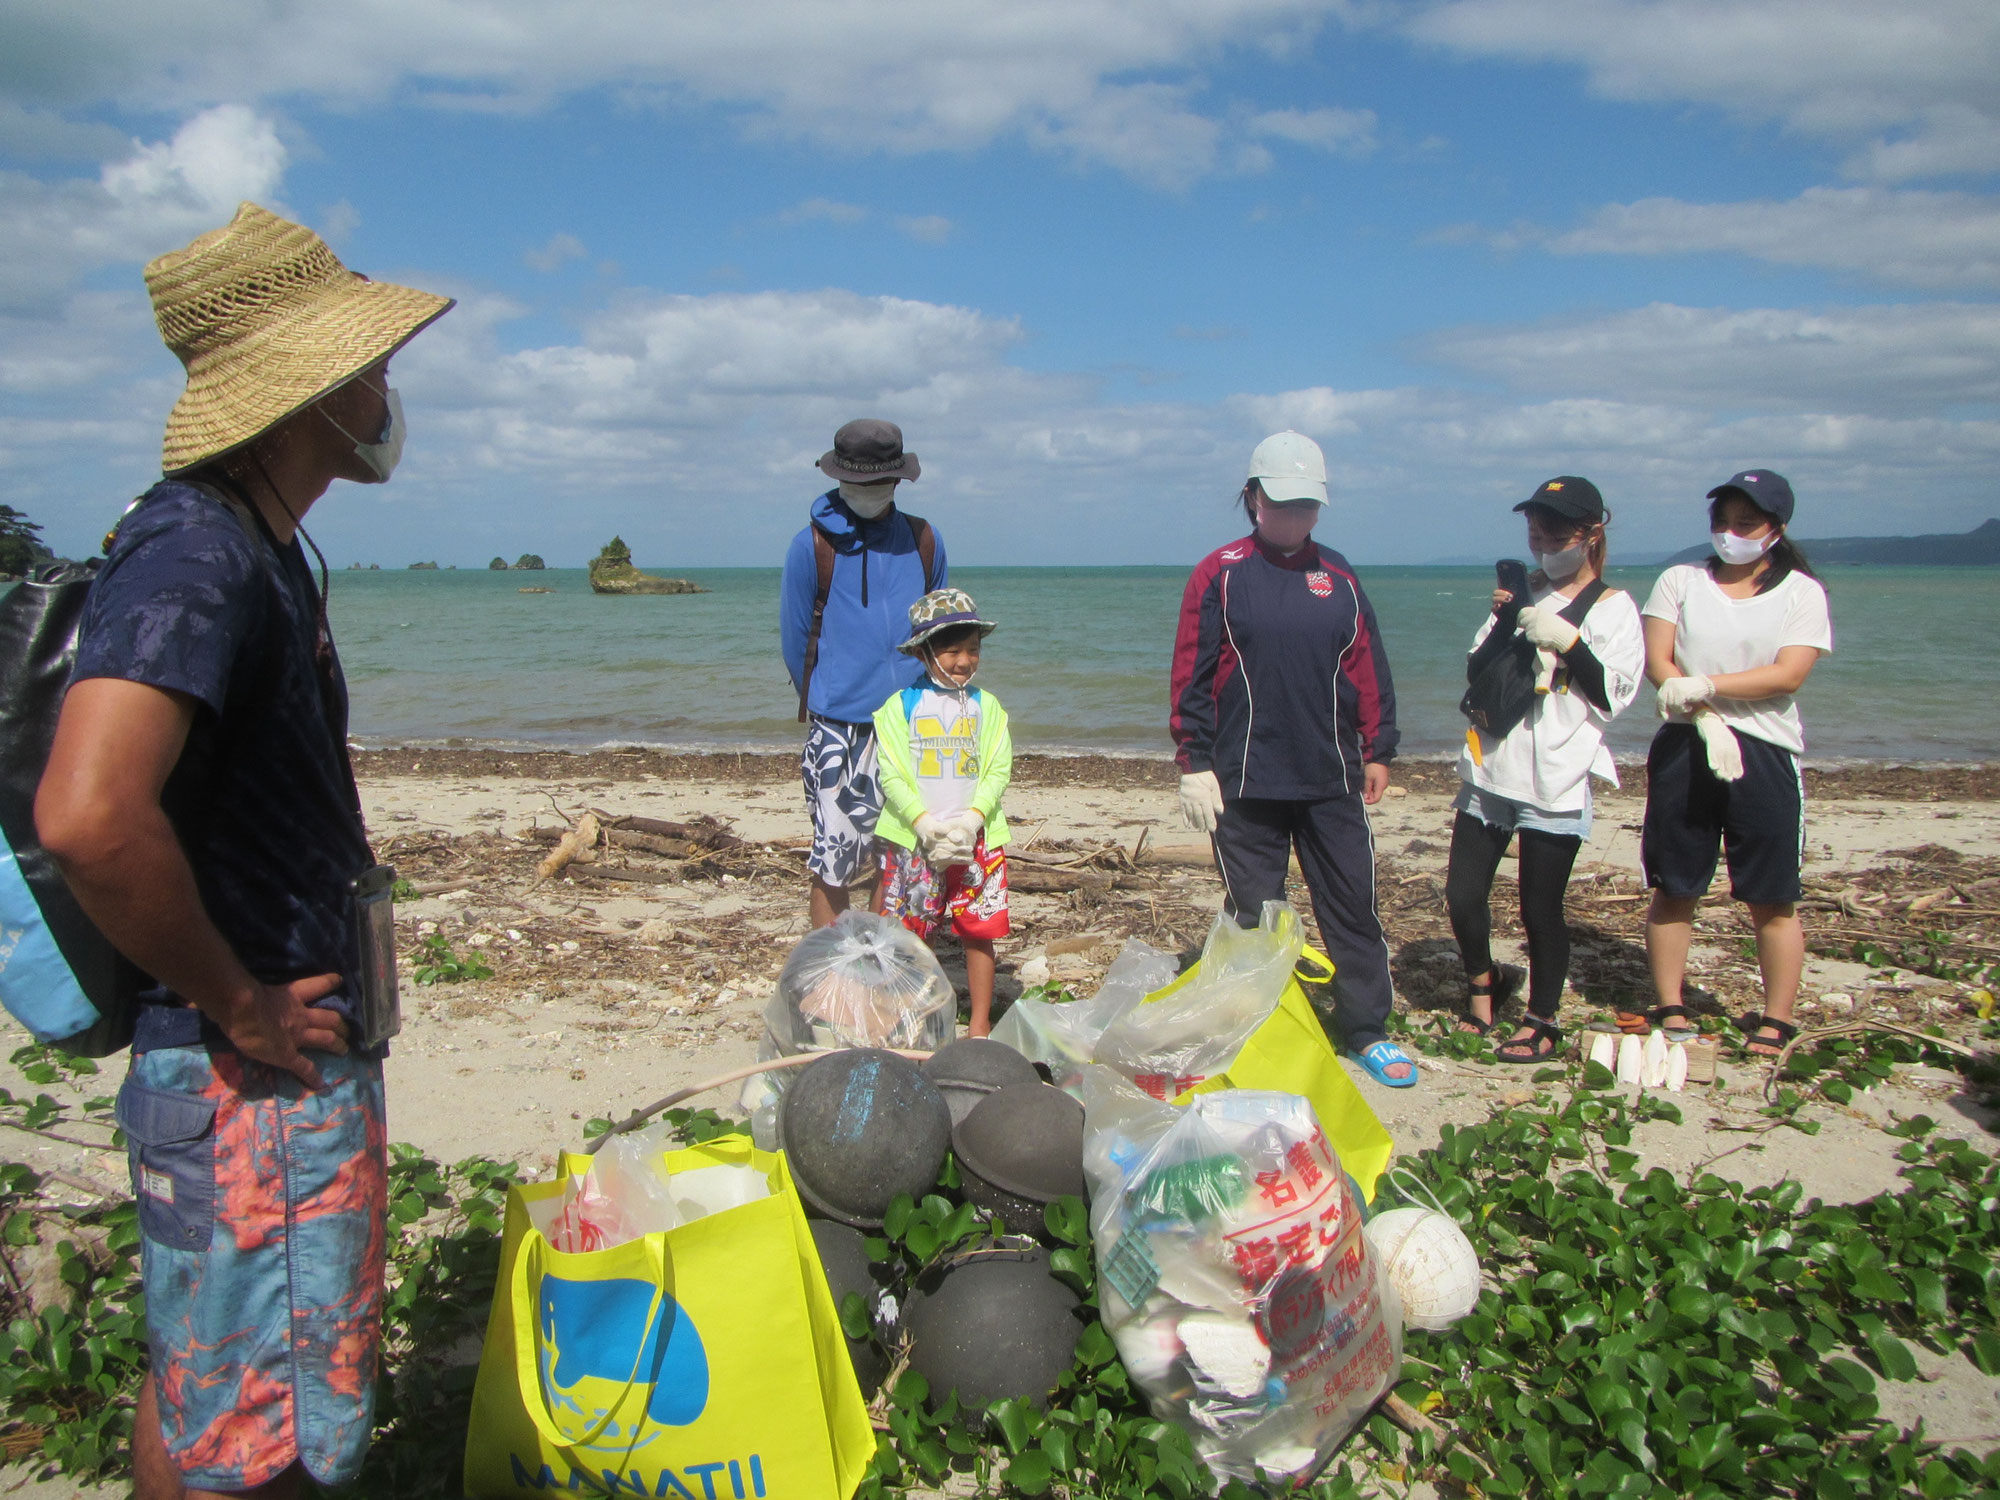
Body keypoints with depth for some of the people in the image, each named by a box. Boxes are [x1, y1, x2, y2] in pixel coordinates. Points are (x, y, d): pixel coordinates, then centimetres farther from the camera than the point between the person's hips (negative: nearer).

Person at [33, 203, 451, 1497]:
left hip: (304, 1061, 10)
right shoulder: (197, 553, -22)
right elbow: (88, 817, -37)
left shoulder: (265, 550, 11)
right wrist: (239, 1006, -23)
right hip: (252, 1090, -9)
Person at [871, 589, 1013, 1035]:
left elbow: (999, 769, 1)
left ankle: (980, 1022, 14)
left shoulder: (986, 706, 7)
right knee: (910, 931, 3)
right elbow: (892, 774, -4)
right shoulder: (901, 706, 0)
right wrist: (925, 823, -15)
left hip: (976, 839, 1)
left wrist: (972, 819, -14)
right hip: (912, 837, -1)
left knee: (978, 930, 4)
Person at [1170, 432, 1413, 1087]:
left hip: (1332, 783, 3)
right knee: (1253, 915, 6)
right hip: (1246, 782, -3)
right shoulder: (1220, 575, -1)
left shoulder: (1338, 577, 9)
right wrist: (1195, 764, -8)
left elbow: (1368, 668, 14)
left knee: (1353, 907, 8)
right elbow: (1191, 677, -3)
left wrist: (1377, 751, 11)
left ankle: (1368, 1030, 20)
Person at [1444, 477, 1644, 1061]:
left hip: (1556, 782, -4)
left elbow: (1612, 697, -5)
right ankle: (1485, 981, 29)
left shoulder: (1614, 608, 2)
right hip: (1491, 770, 4)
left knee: (1540, 909, 2)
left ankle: (1542, 1021, 20)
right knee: (1463, 895, 3)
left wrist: (1567, 641, -16)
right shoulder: (1524, 594, 16)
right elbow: (1476, 674, 11)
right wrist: (1504, 621, -5)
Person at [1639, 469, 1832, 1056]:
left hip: (1765, 754, -1)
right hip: (1684, 750, 2)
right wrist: (1708, 721, -15)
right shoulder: (1680, 581, 9)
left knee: (1772, 900, 2)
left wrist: (1704, 686, -16)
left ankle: (1775, 1023, 12)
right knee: (1673, 892, 5)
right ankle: (1671, 1012, 16)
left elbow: (1788, 675, -9)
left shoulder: (1801, 592, 4)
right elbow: (1658, 663, -2)